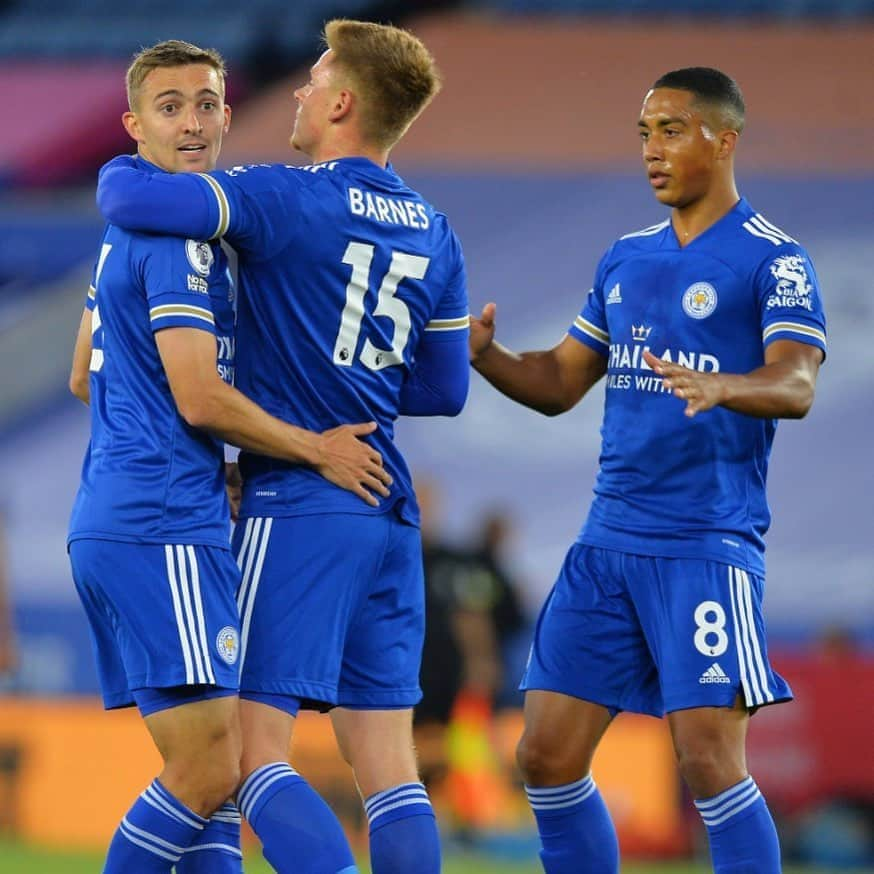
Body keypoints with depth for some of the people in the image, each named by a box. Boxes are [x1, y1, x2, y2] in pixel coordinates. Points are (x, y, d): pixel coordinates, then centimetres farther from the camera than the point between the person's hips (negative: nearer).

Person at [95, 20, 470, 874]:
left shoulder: (285, 198, -10)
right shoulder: (432, 232, 11)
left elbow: (134, 198, -19)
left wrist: (118, 169, 4)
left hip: (296, 506, -7)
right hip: (389, 514, 7)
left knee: (252, 754, -6)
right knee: (387, 768, 5)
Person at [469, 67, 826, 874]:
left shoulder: (772, 260, -5)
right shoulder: (626, 259, 16)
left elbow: (796, 384, -19)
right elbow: (560, 383, 19)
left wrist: (718, 387, -40)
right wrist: (483, 354, -1)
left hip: (707, 544, -7)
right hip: (609, 540, 7)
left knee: (709, 760, -14)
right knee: (547, 756, 4)